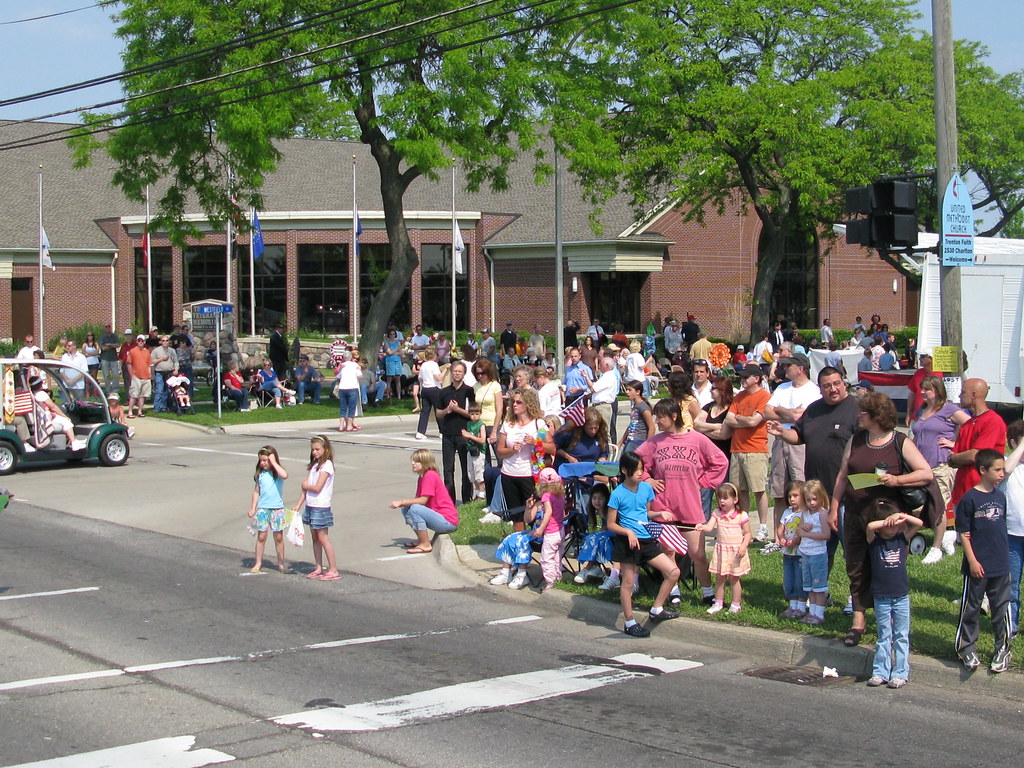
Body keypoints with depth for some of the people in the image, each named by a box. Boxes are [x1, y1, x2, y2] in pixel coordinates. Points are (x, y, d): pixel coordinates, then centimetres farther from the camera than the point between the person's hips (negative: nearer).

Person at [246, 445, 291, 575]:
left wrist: (274, 463, -22)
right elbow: (256, 491, 11)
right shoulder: (260, 474, 3)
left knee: (279, 537, 6)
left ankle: (281, 564, 16)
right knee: (261, 537, 4)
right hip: (262, 509, 2)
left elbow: (285, 475, -31)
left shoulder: (278, 472, -6)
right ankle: (258, 564, 12)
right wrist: (253, 508, 9)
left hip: (277, 508, -2)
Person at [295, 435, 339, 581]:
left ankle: (333, 570, -3)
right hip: (310, 507, 8)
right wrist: (298, 505, 8)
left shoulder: (326, 465, -12)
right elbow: (305, 488, 11)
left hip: (321, 507, -8)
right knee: (315, 538, 11)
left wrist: (305, 485, 0)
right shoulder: (313, 465, 13)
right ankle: (318, 568, 18)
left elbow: (317, 488, -18)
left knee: (323, 538, -6)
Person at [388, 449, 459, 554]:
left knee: (415, 509, -28)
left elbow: (423, 500, -21)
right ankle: (422, 539, 11)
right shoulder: (422, 478, 14)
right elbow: (417, 499, 8)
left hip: (448, 521, -10)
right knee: (405, 509, 6)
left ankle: (425, 545, -16)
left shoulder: (430, 475, -16)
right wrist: (401, 503, -7)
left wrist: (401, 502, -15)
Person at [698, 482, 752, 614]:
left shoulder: (741, 515, -7)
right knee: (719, 578, 9)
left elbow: (747, 533, -3)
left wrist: (743, 547, -16)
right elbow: (709, 527, -11)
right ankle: (718, 603, 19)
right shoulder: (717, 514, 1)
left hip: (736, 551, -4)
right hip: (721, 550, 4)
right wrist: (702, 527, -33)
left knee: (734, 578, 4)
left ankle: (736, 604, 15)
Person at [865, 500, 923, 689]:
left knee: (901, 637, 5)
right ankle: (880, 673, 12)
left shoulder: (902, 539, 3)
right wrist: (887, 522, -21)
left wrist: (902, 517, -17)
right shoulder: (874, 541, -3)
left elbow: (919, 523, -7)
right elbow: (870, 526, -23)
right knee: (883, 637, 7)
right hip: (881, 597, -1)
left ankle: (900, 674, 8)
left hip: (902, 597, 1)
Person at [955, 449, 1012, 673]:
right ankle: (967, 649, 19)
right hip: (978, 567, -5)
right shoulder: (969, 499, -12)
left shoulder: (1000, 497, 5)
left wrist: (1005, 557, 14)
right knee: (971, 609, 7)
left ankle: (1002, 650, 21)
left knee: (1001, 609, 10)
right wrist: (972, 561, -13)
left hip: (1001, 567, 5)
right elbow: (964, 534, -10)